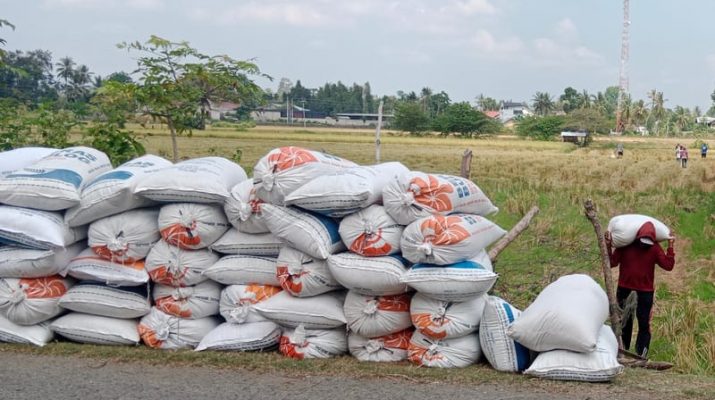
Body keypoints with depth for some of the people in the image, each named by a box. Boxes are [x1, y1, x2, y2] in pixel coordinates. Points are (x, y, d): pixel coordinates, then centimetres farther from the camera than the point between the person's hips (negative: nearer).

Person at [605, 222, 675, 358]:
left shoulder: (654, 248, -7)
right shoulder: (625, 245, -9)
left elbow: (668, 265, -14)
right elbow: (612, 263, -12)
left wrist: (670, 247, -19)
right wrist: (608, 246, -23)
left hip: (645, 292, 0)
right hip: (624, 290, 1)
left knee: (644, 324, -2)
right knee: (624, 322, 14)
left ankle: (641, 356, 2)